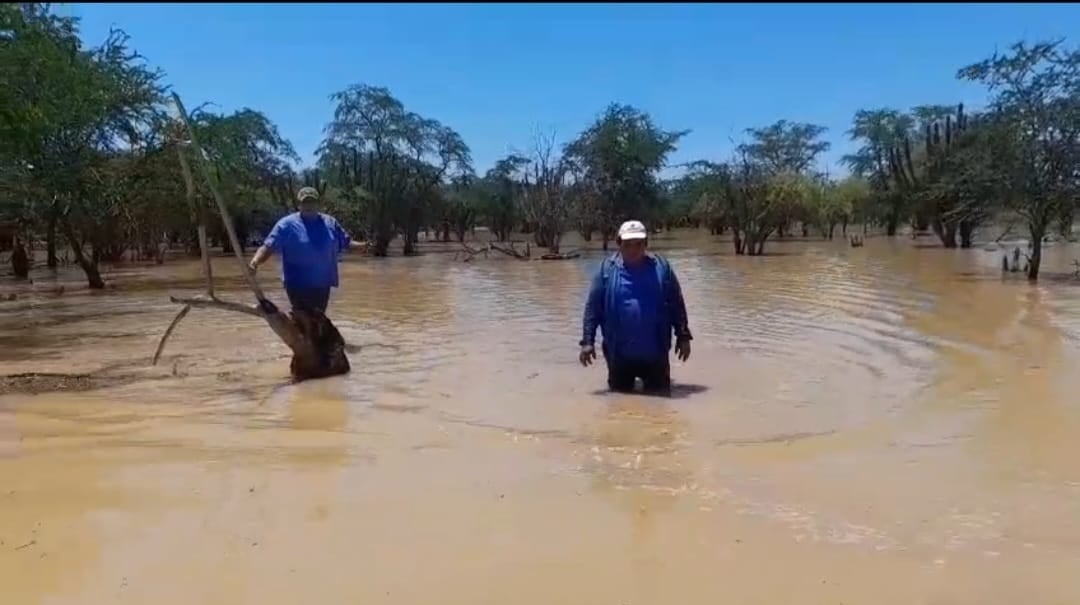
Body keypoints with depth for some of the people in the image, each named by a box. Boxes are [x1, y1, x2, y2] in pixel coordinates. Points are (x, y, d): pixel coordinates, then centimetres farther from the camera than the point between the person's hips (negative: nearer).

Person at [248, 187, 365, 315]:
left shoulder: (330, 223, 7)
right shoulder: (287, 224, -7)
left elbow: (346, 243, 15)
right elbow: (268, 247, -11)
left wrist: (364, 246, -2)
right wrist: (255, 261, -29)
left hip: (323, 285, 5)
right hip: (298, 285, -5)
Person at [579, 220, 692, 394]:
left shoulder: (661, 266, 0)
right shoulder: (607, 268, -2)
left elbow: (677, 304, 4)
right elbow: (592, 307, -2)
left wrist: (683, 336, 3)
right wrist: (588, 341, -7)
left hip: (654, 352, 0)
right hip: (619, 353, 0)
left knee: (660, 394, 11)